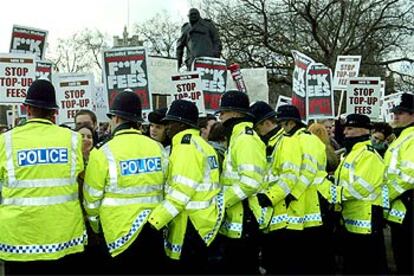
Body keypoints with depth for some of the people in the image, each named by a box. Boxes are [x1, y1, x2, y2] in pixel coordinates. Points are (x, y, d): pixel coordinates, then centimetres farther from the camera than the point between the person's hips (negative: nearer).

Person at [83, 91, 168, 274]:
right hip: (154, 232, 4)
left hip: (120, 235, -4)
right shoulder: (158, 148, 0)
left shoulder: (104, 153, -11)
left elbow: (92, 199, -3)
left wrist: (95, 228, 15)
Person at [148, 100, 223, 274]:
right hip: (202, 219, 10)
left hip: (191, 223, -10)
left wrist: (155, 220, -23)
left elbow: (181, 191, -23)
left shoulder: (186, 145, -14)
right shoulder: (201, 144, 16)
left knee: (183, 269, -2)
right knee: (197, 268, 16)